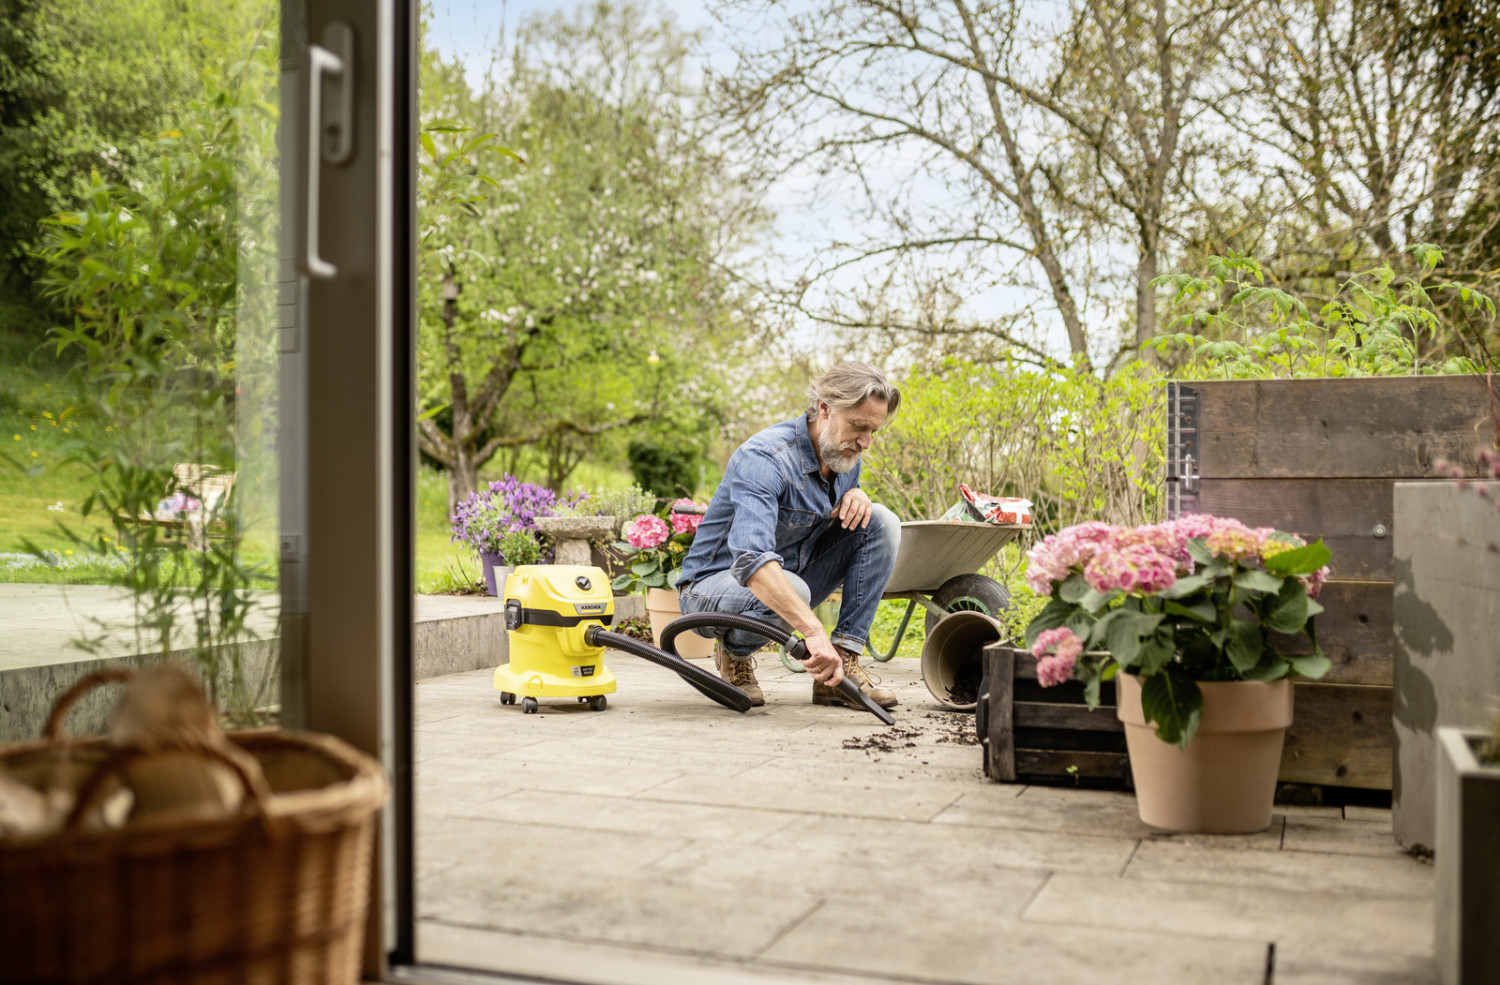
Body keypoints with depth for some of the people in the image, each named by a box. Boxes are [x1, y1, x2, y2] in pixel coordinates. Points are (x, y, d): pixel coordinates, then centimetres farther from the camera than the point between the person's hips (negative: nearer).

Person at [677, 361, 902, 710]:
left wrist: (856, 496, -12)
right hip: (715, 583, -8)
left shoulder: (845, 456, -2)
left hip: (793, 573, 8)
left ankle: (841, 667, -13)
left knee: (882, 522, -8)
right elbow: (752, 558, -44)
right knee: (793, 590, -41)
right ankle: (733, 652, -4)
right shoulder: (763, 458, -29)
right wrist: (814, 631, -55)